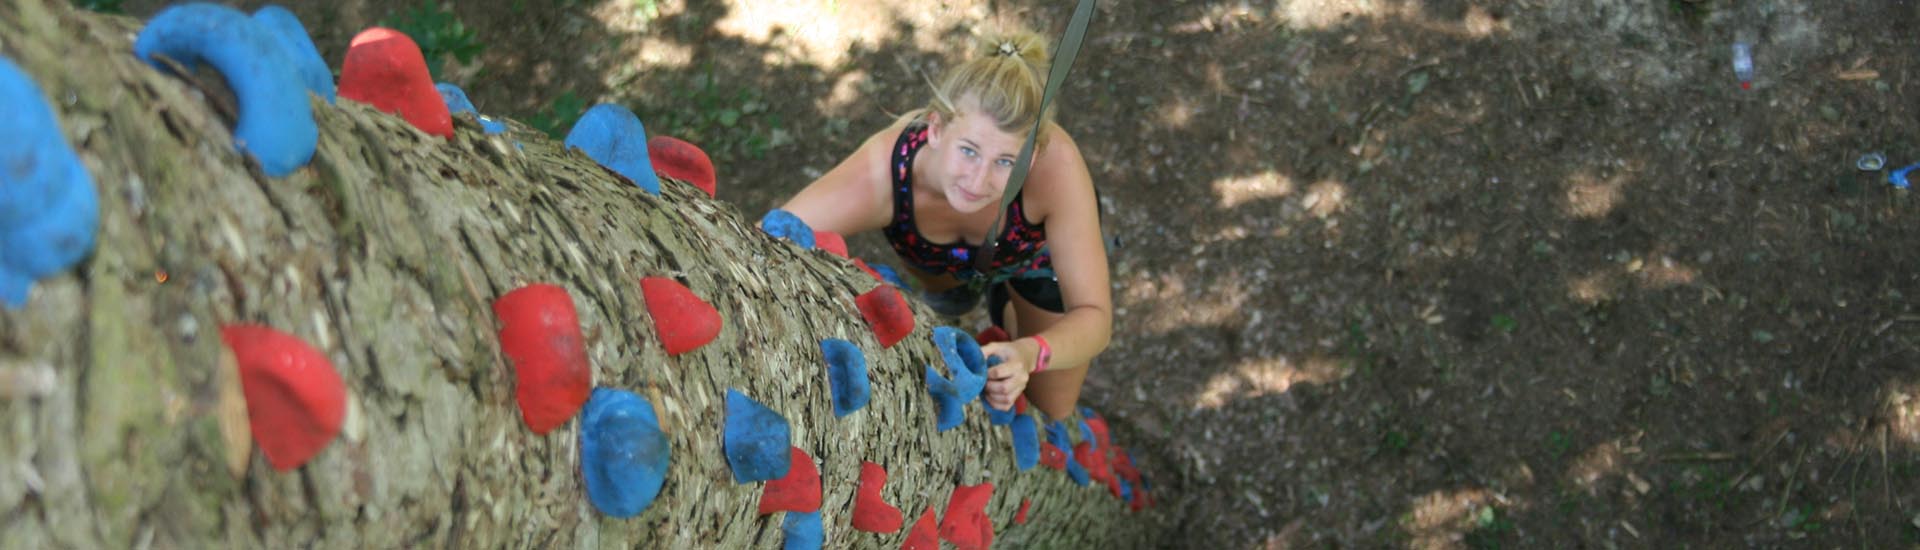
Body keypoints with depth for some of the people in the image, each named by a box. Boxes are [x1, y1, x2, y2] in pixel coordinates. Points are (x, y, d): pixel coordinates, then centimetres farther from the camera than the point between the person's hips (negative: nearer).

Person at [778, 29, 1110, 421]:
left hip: (1040, 246, 0)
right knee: (944, 288, 34)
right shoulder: (878, 176, -46)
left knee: (1047, 412, 17)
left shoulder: (1054, 160, -47)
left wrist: (1030, 354, -60)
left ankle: (1009, 300, 43)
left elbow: (1094, 318, -39)